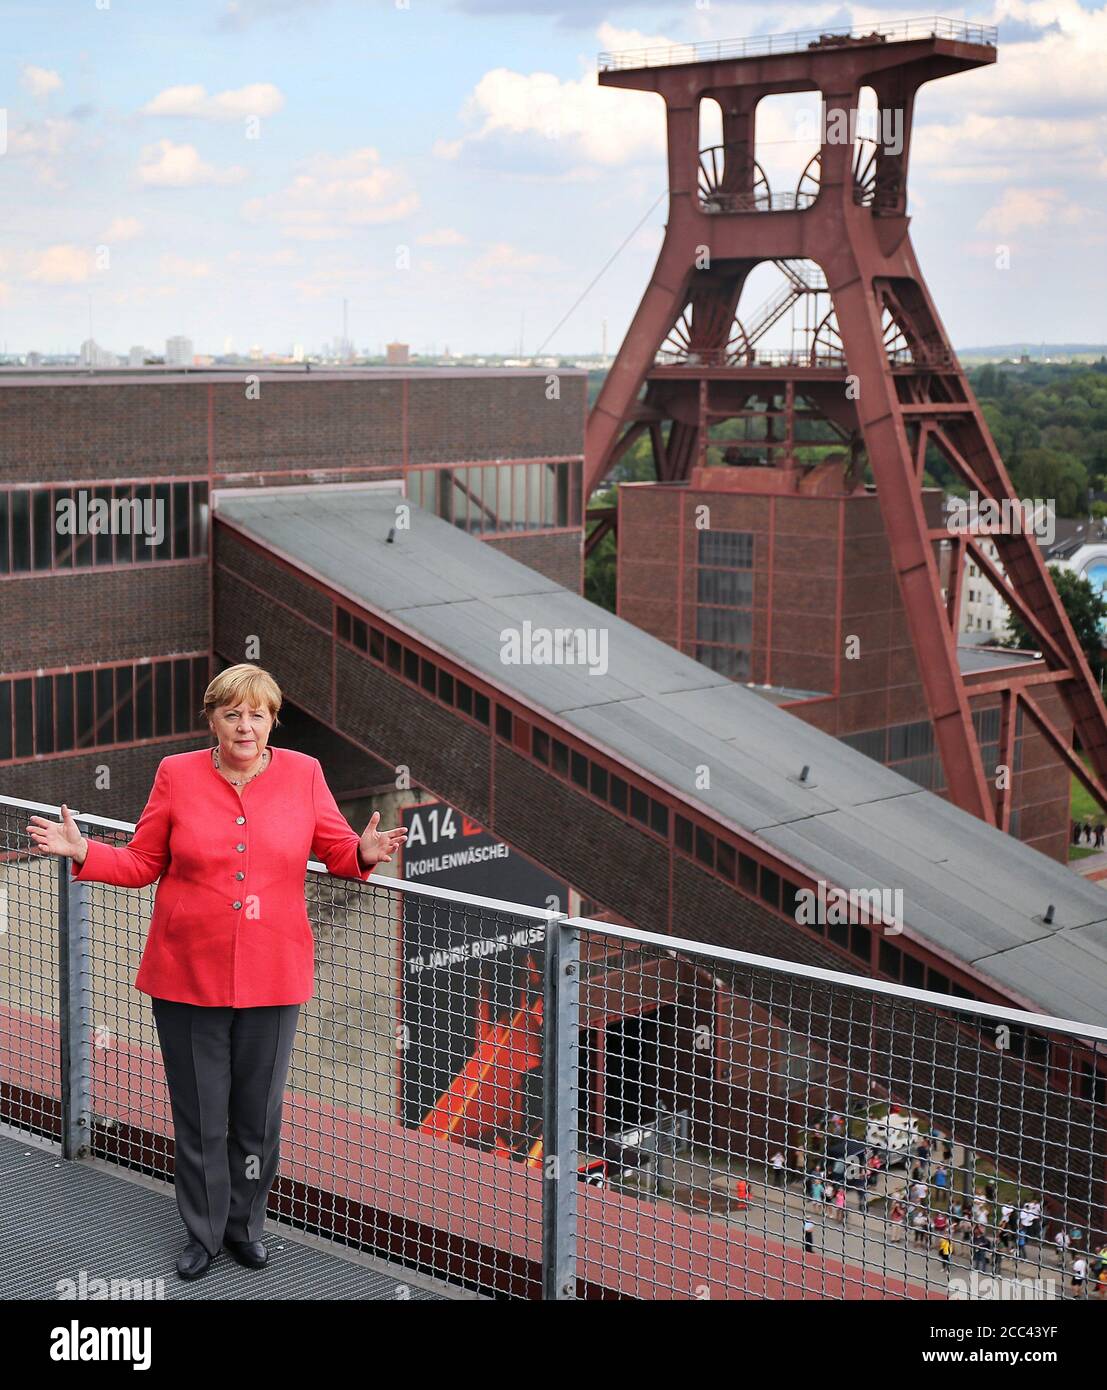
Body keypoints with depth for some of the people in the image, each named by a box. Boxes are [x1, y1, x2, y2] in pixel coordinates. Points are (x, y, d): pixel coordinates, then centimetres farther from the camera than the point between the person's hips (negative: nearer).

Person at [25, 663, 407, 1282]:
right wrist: (85, 852, -11)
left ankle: (245, 1225, 33)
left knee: (258, 1113, 12)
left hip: (272, 976, 1)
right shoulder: (177, 775, -3)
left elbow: (337, 848, 7)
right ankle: (204, 1233, 27)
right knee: (199, 1114, 8)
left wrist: (364, 853, -15)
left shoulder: (304, 773, -1)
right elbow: (143, 863, 4)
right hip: (188, 975, -1)